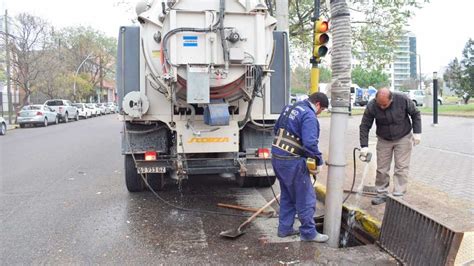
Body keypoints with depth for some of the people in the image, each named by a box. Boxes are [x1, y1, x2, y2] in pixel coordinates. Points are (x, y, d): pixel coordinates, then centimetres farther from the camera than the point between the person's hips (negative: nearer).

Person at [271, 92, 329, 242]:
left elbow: (277, 129, 23)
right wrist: (318, 161, -12)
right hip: (292, 161, -9)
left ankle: (284, 228, 27)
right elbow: (310, 143, -24)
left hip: (277, 156, 9)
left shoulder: (289, 108, 14)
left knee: (287, 196, 20)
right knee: (306, 198, 4)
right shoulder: (309, 115, -14)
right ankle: (308, 233, 14)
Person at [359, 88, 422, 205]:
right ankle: (382, 194, 16)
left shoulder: (402, 99, -21)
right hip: (383, 140, 1)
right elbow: (364, 126, -13)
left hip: (403, 138, -1)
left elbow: (415, 114, -5)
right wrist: (364, 146, -20)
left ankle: (398, 196, 4)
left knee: (401, 168, -2)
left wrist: (417, 132, -9)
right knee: (382, 169, 4)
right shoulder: (371, 106, -21)